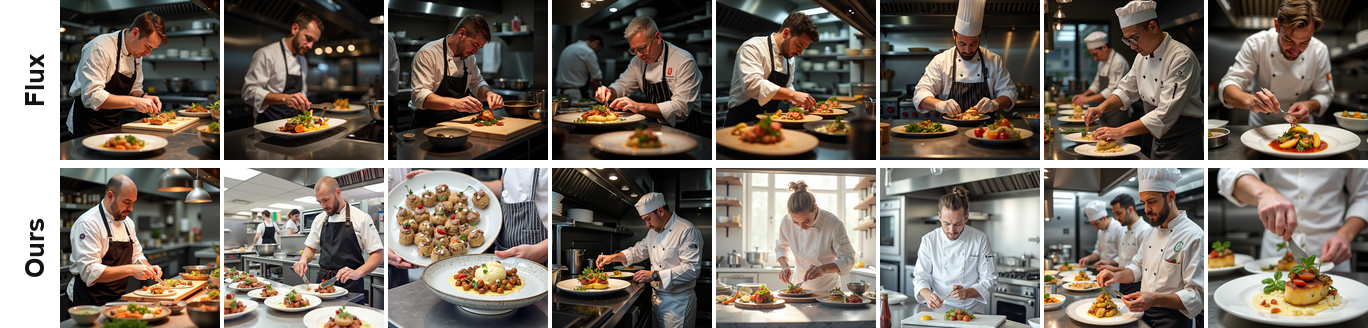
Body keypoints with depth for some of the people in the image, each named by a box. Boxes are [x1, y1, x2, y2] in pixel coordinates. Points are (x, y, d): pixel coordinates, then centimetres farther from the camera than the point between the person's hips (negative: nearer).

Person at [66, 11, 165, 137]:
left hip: (114, 123, 7)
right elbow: (92, 97, -28)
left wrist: (144, 97, -7)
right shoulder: (100, 48, -21)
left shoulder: (137, 53, 5)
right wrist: (133, 102, -31)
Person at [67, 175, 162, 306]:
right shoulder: (87, 224, -15)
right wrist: (130, 270, -29)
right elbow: (90, 272, -23)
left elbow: (136, 257, 21)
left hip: (119, 298, 7)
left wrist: (148, 268, -1)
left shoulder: (128, 223, 12)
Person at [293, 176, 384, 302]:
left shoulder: (361, 218, -4)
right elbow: (311, 248, 23)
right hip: (323, 281, 4)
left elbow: (378, 255, -7)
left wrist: (357, 273, -23)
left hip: (350, 286, -4)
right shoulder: (320, 220, 12)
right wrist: (304, 260, -1)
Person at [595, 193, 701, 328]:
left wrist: (655, 275, -27)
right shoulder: (654, 231, 13)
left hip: (677, 304, -8)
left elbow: (692, 269, -25)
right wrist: (613, 257, 8)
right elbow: (639, 250, 25)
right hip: (657, 300, 8)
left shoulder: (687, 231, -18)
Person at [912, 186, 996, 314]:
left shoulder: (981, 240, -4)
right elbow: (921, 277, 0)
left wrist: (967, 293, -21)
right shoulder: (929, 240, -3)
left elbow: (989, 279, -1)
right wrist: (928, 295, -23)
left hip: (971, 310, -1)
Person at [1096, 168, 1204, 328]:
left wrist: (1155, 299, -34)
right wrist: (1117, 276, -2)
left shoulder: (1193, 236, -16)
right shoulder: (1152, 231, 11)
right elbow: (1138, 267, 21)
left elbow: (1196, 296, -20)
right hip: (1144, 313, 7)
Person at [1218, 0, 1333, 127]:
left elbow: (1324, 95, 4)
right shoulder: (1256, 44, -15)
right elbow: (1228, 85, -21)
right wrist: (1250, 100, -42)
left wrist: (1310, 106, -20)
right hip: (1260, 126, -2)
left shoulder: (1320, 51, -7)